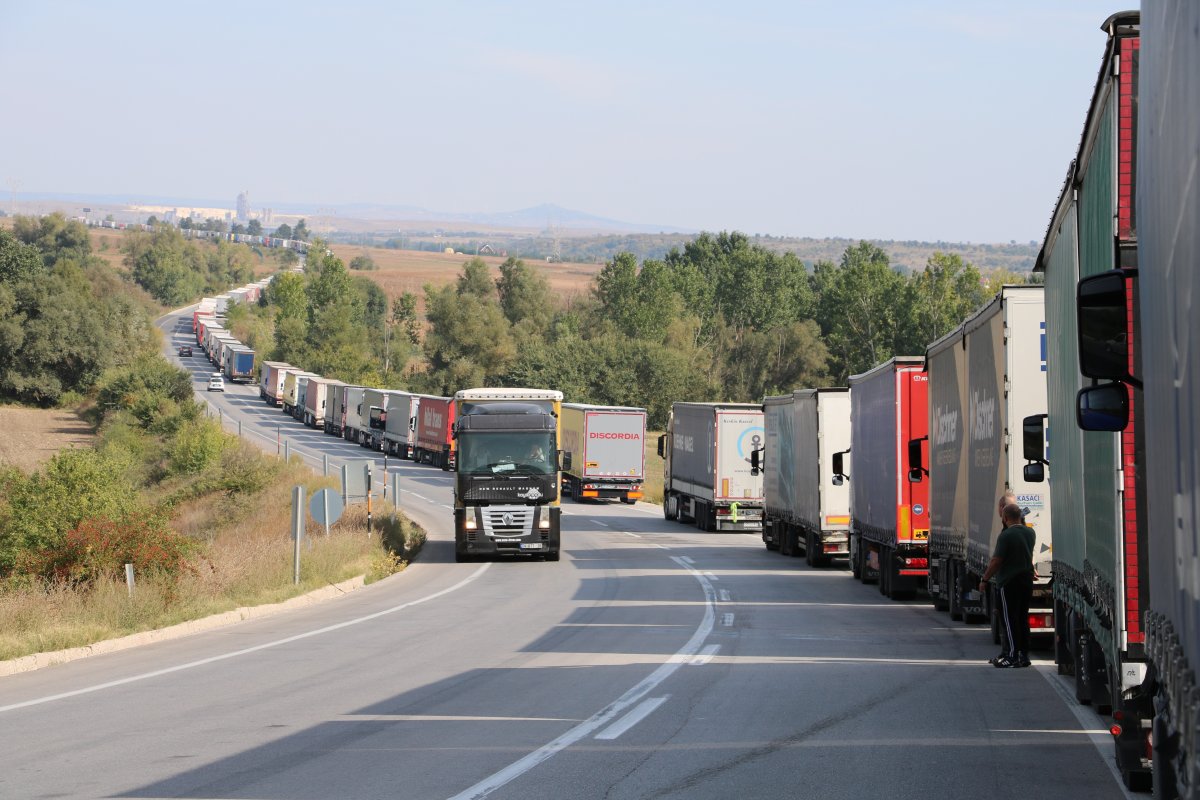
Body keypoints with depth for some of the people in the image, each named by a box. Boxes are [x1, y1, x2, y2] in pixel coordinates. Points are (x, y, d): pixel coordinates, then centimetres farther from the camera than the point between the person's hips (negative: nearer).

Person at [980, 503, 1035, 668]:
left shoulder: (1006, 535, -17)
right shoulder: (1029, 533, 6)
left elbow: (996, 561, -17)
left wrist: (984, 579, -9)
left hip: (1009, 582, -7)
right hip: (1027, 580, 7)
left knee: (1009, 619, -3)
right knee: (1023, 619, 13)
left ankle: (1013, 656, -7)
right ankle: (1024, 655, 14)